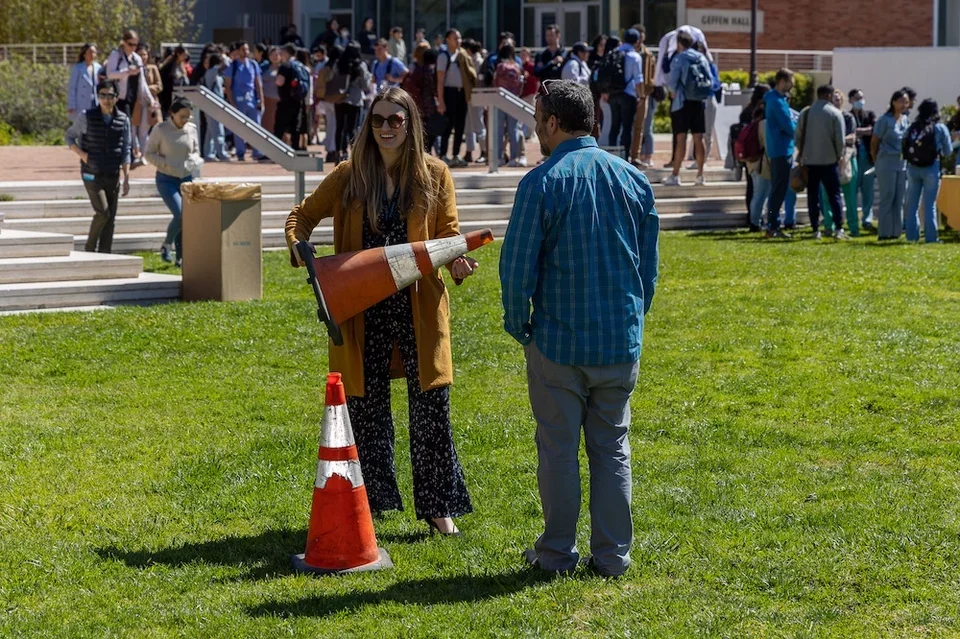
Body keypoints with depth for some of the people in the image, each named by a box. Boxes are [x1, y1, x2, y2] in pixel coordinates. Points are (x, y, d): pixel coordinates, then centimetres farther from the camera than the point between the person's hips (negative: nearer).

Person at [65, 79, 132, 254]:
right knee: (103, 213, -15)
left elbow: (125, 152, 8)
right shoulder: (87, 117, -5)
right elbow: (70, 137, 6)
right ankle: (90, 249, 4)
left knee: (111, 217, 3)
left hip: (113, 175, 4)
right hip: (92, 174, -4)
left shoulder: (123, 120, 3)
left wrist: (126, 179, 4)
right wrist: (84, 156, -9)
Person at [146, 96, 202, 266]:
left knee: (187, 218, 3)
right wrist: (166, 164, -19)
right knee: (180, 214, -19)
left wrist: (194, 160, -7)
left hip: (186, 179, 4)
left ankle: (181, 258, 14)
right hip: (166, 180, -4)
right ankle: (167, 246, 5)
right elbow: (149, 153, -4)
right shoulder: (160, 129, -9)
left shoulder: (192, 129, 2)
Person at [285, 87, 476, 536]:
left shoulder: (434, 175, 1)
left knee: (431, 404, 0)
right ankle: (367, 503, 20)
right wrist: (298, 246, -9)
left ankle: (437, 505, 11)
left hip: (418, 308, -1)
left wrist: (457, 261, -18)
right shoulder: (349, 176, 3)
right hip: (363, 310, 1)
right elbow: (303, 215, 12)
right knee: (364, 406, 8)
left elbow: (449, 232, 4)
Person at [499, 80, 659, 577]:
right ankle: (613, 554, 14)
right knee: (612, 447, 12)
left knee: (558, 449, 7)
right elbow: (649, 265, 10)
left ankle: (557, 553, 15)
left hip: (558, 341, -4)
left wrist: (519, 326, 3)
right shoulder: (634, 179, 3)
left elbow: (517, 266, -11)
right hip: (622, 342, 4)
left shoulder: (542, 183, -12)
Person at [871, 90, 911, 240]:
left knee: (899, 199, 6)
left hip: (902, 163, 6)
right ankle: (884, 233, 0)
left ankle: (896, 232, 11)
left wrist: (907, 158, 12)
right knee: (887, 198, -4)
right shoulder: (885, 120, -7)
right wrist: (876, 161, 0)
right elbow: (874, 142, -3)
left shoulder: (906, 120, 11)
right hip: (887, 162, -6)